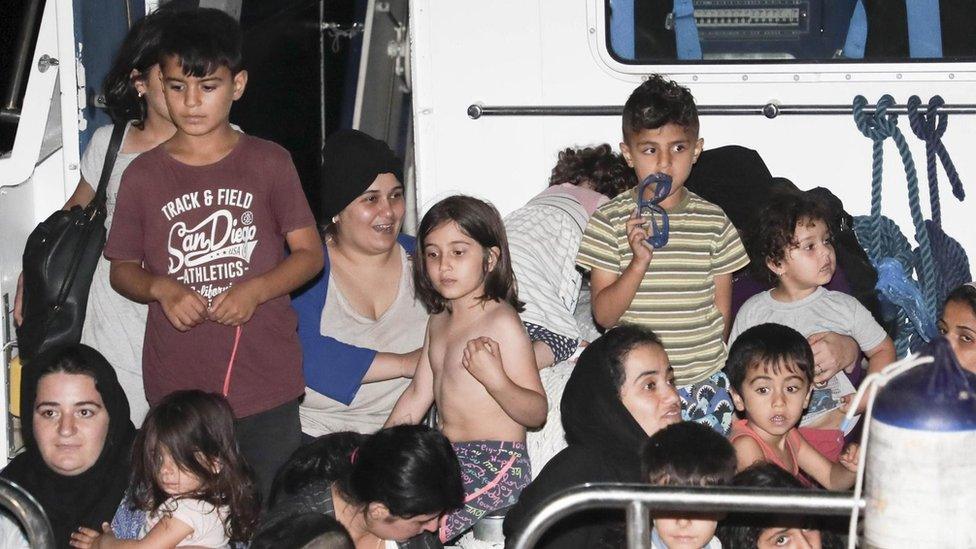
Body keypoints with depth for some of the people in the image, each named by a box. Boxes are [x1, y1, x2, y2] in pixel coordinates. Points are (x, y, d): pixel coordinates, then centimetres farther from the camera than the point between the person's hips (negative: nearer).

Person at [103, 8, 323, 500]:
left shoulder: (269, 164, 2)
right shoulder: (143, 175, 4)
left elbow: (309, 253, 3)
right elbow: (122, 270, 9)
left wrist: (255, 289, -15)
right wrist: (161, 288, -12)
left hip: (266, 380, 0)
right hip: (178, 384, 1)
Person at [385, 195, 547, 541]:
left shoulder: (502, 321, -11)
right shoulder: (439, 322, 16)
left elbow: (536, 412, -14)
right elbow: (418, 395, 21)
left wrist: (495, 380, -32)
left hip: (495, 461, -9)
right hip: (448, 458, 9)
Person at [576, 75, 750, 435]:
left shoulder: (714, 222, 3)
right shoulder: (610, 221, -4)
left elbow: (722, 310, 10)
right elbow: (604, 314, -7)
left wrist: (705, 363, 4)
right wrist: (639, 262, -20)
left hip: (705, 385, 2)